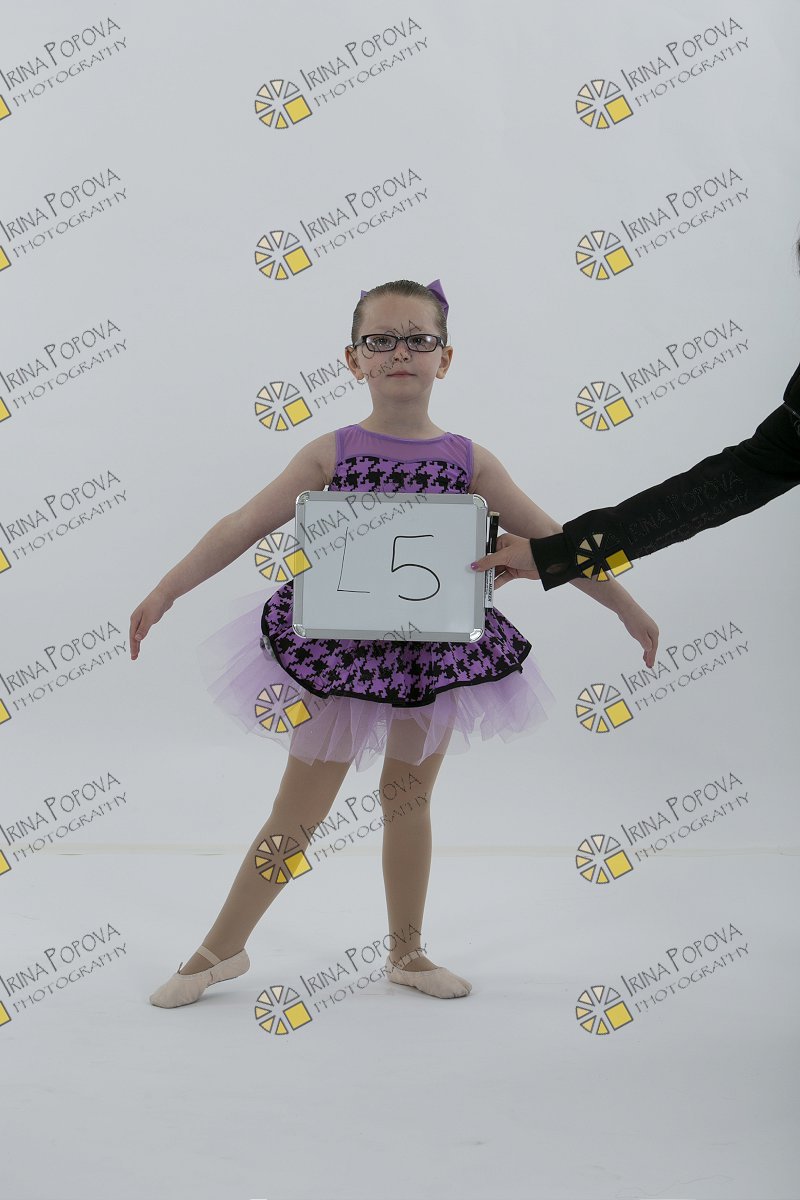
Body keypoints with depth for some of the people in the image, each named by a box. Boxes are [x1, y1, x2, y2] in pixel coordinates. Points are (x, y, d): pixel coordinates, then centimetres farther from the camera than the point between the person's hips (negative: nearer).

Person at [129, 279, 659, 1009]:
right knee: (299, 810, 6)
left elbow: (551, 541, 2)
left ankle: (408, 952, 31)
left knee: (410, 799, 15)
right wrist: (164, 593, -13)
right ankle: (221, 949, 23)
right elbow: (242, 527, -7)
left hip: (436, 653, 2)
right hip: (338, 652, -1)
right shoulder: (332, 453, -6)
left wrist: (626, 607, 4)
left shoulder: (469, 460, -3)